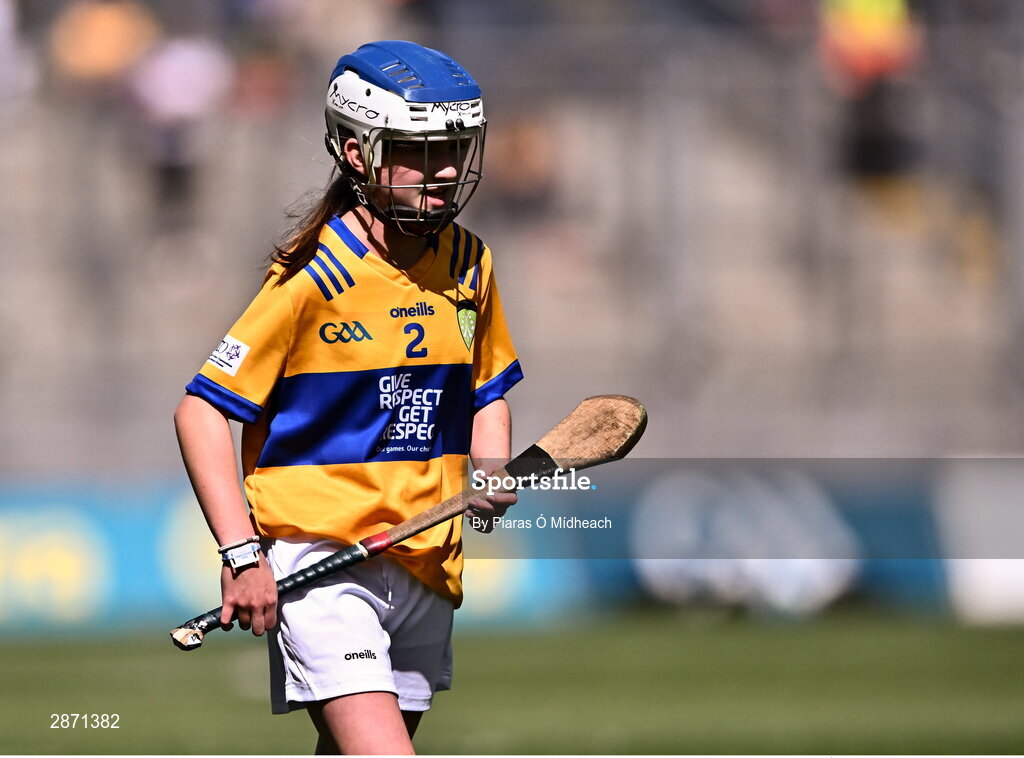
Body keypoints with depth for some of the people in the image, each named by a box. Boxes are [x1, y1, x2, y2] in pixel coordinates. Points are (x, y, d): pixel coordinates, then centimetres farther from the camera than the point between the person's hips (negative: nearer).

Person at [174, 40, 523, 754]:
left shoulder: (469, 263, 7)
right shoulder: (315, 275, -13)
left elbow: (487, 393, 23)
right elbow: (201, 413, -11)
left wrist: (493, 478, 2)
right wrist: (242, 553, -19)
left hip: (426, 569, 7)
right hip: (320, 559, -7)